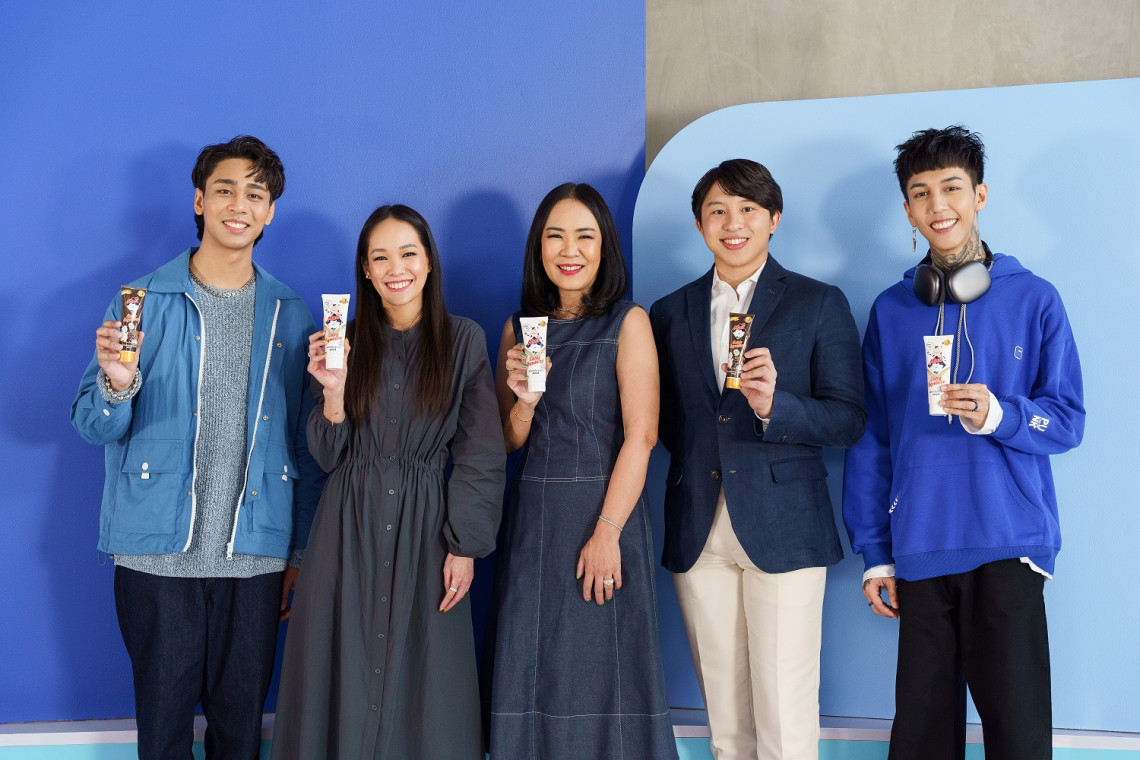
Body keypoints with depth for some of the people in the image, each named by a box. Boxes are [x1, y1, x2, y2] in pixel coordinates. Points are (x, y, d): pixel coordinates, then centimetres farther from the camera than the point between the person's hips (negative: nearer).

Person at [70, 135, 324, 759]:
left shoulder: (290, 316, 7)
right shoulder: (143, 302, 2)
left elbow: (307, 449, 10)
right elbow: (94, 429, -1)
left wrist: (300, 554, 8)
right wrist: (116, 383, -22)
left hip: (254, 559, 2)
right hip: (158, 555, -1)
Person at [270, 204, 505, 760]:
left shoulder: (463, 341, 0)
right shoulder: (346, 342, 5)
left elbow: (480, 456, -1)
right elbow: (328, 456, 4)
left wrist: (464, 547, -7)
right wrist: (333, 390, -13)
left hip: (425, 528, -1)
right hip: (350, 531, 2)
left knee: (423, 679, 3)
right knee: (346, 675, 6)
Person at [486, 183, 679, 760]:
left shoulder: (628, 323, -3)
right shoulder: (519, 327, 10)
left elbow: (640, 437, -11)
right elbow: (510, 442, 12)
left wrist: (607, 532, -18)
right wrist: (524, 400, -9)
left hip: (602, 512, -4)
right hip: (532, 518, 5)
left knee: (600, 669, 1)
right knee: (532, 672, 9)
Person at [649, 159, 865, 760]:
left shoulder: (820, 305, 4)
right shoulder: (670, 313, 14)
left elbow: (848, 420, -3)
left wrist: (774, 406, -19)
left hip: (783, 529, -3)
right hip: (698, 535, 3)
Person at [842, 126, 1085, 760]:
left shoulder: (1033, 299, 4)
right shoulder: (891, 310, 9)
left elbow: (1068, 421, 2)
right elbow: (872, 438, 10)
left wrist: (998, 415, -18)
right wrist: (875, 552, 7)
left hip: (1008, 542, -2)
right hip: (919, 547, 2)